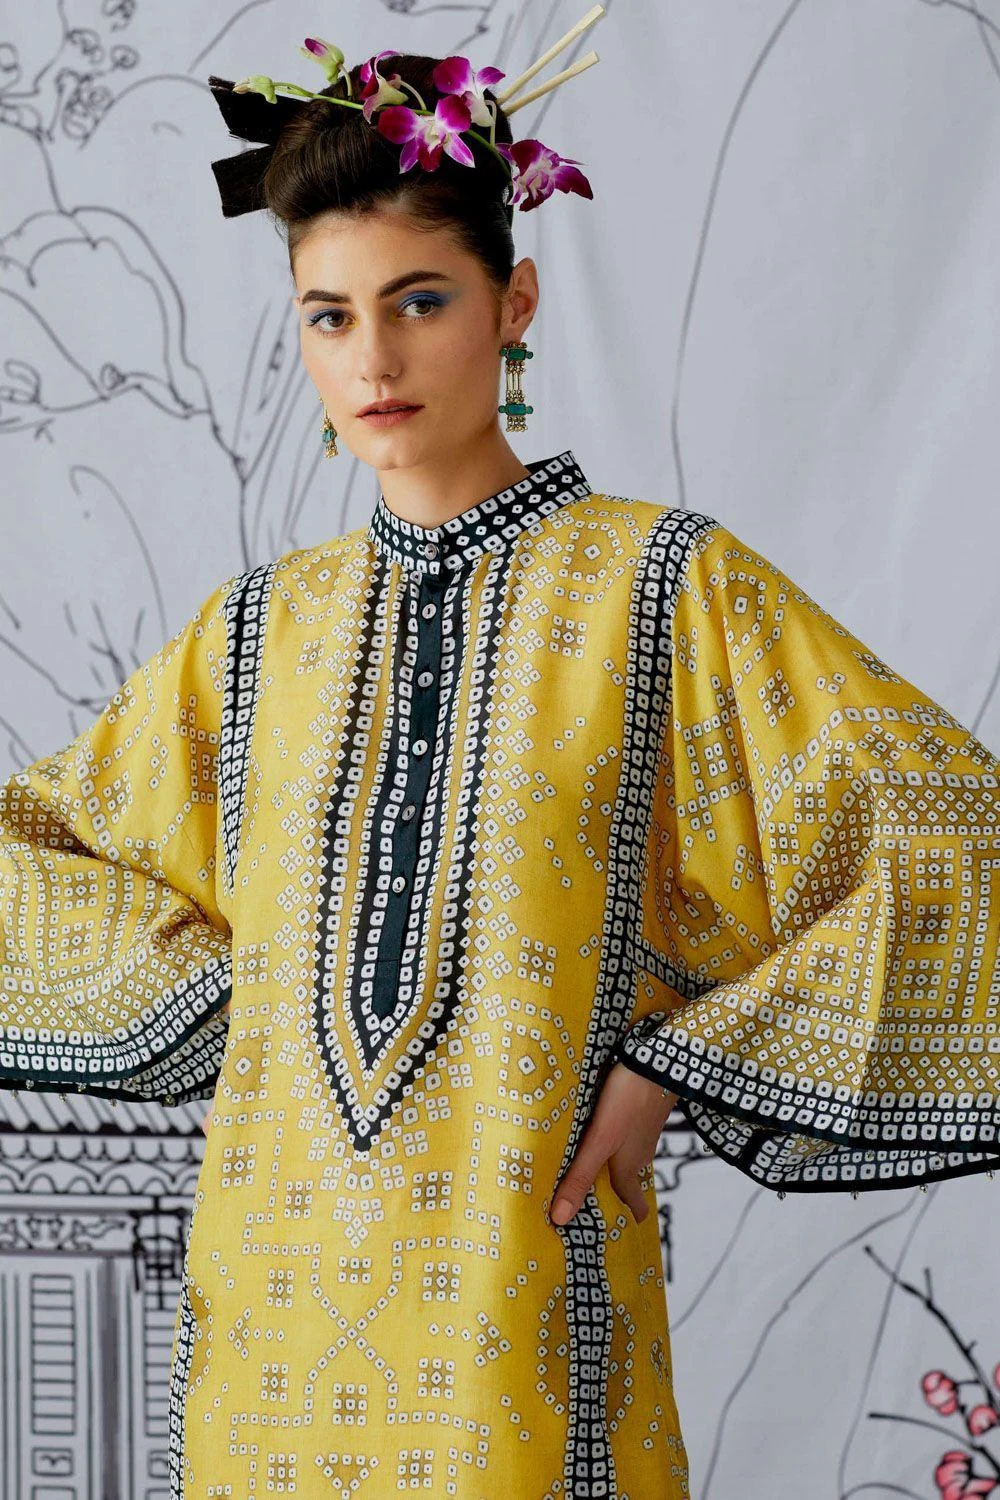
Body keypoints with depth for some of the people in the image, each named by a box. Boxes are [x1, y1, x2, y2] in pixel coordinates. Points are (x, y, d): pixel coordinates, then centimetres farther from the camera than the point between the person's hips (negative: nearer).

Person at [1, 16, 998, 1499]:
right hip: (268, 1296, 4)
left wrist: (677, 1058, -10)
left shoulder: (666, 585, -3)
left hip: (521, 1294, -4)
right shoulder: (263, 626, 9)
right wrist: (213, 977, 2)